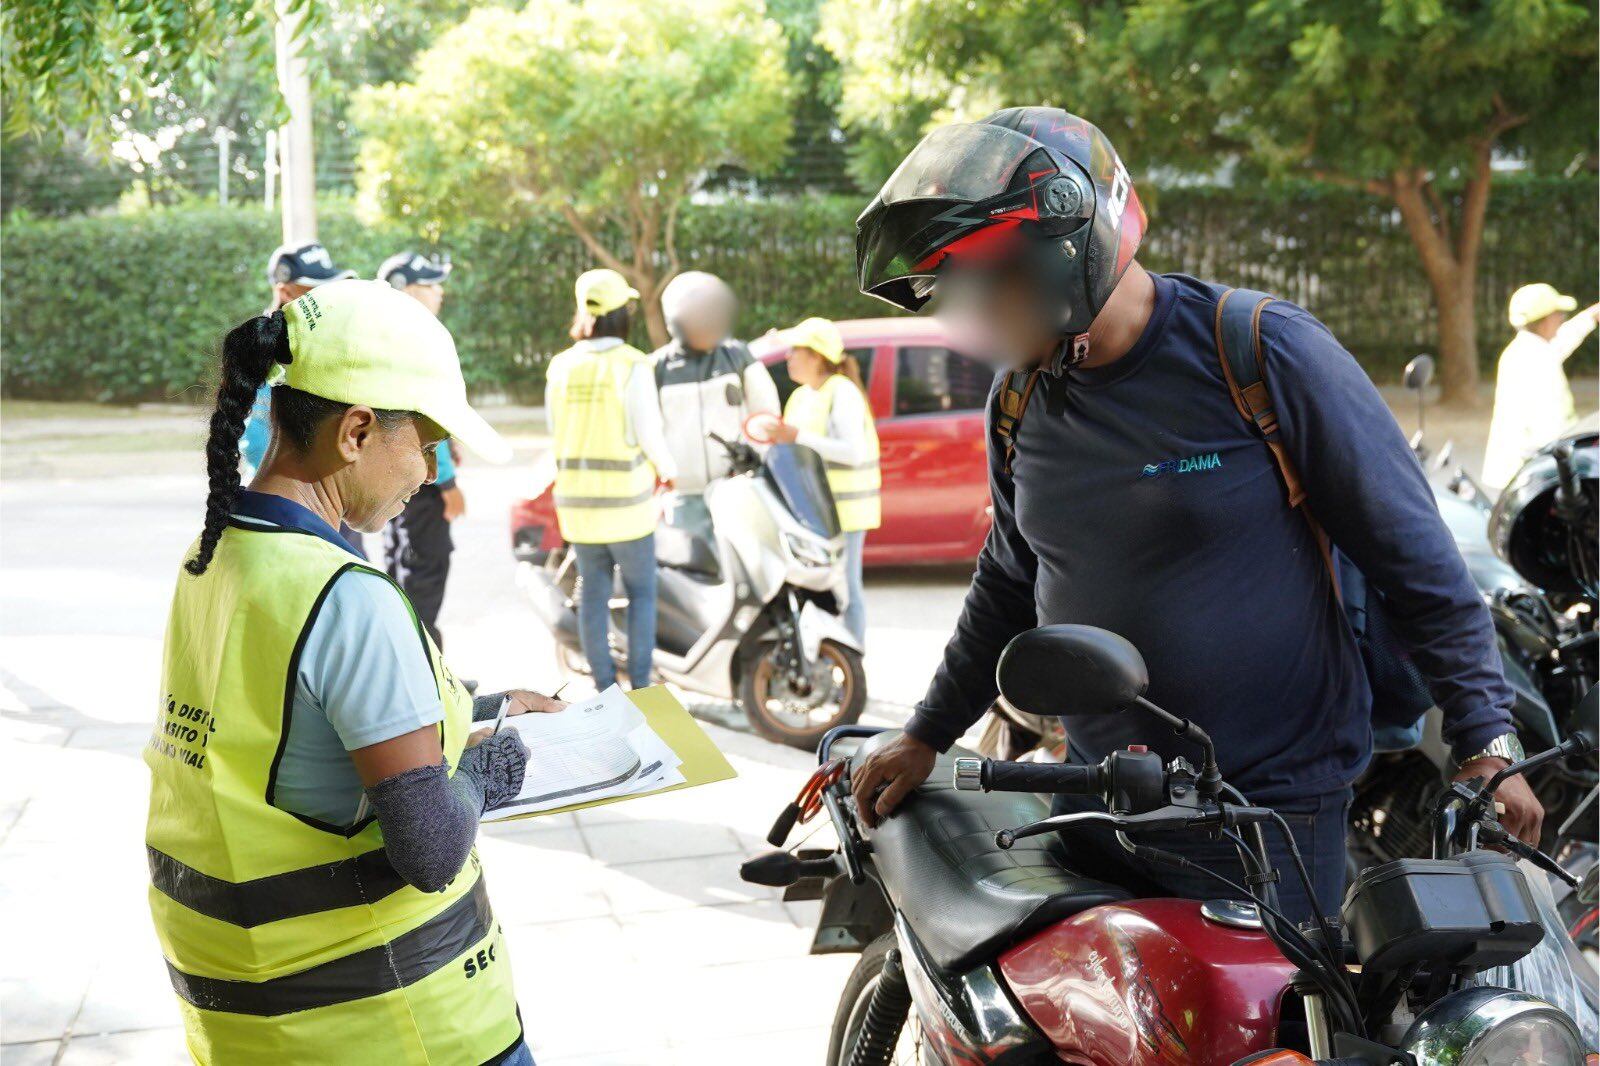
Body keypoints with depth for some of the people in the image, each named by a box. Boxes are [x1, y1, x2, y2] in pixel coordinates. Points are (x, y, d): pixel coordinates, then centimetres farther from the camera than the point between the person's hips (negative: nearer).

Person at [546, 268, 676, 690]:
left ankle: (605, 687, 12)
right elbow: (649, 433, -11)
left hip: (576, 497, 4)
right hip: (626, 498, -4)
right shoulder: (632, 366, -13)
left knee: (593, 595, 9)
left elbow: (558, 432, 8)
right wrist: (668, 470, 7)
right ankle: (640, 686, 5)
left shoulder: (561, 367, 2)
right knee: (641, 592, 7)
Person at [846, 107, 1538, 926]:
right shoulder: (1019, 403, 6)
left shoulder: (1265, 353, -13)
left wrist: (1486, 741, -7)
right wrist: (927, 736, 22)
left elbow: (1415, 556, -7)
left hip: (1272, 809, -5)